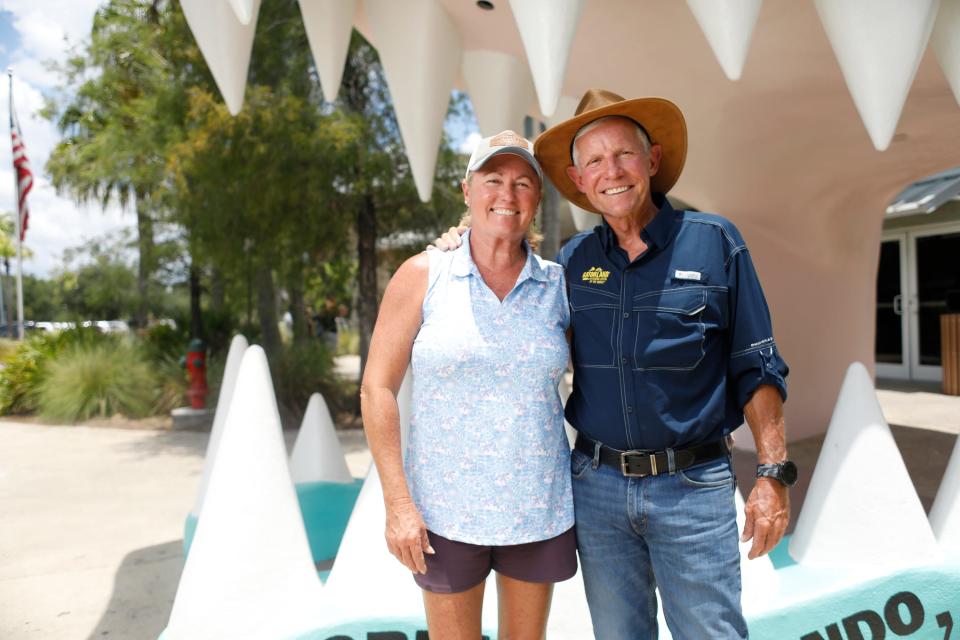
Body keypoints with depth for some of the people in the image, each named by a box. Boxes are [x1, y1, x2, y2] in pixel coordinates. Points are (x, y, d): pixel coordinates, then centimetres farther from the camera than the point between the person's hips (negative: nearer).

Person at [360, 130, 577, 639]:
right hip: (447, 512, -2)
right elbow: (377, 389, -6)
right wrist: (398, 503, -11)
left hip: (540, 509, 2)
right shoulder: (422, 277, -5)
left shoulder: (558, 286, 0)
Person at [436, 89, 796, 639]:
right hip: (596, 485, 3)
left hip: (692, 488, -3)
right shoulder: (573, 260, 4)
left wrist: (774, 473, -9)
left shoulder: (714, 242, -3)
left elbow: (755, 369, -2)